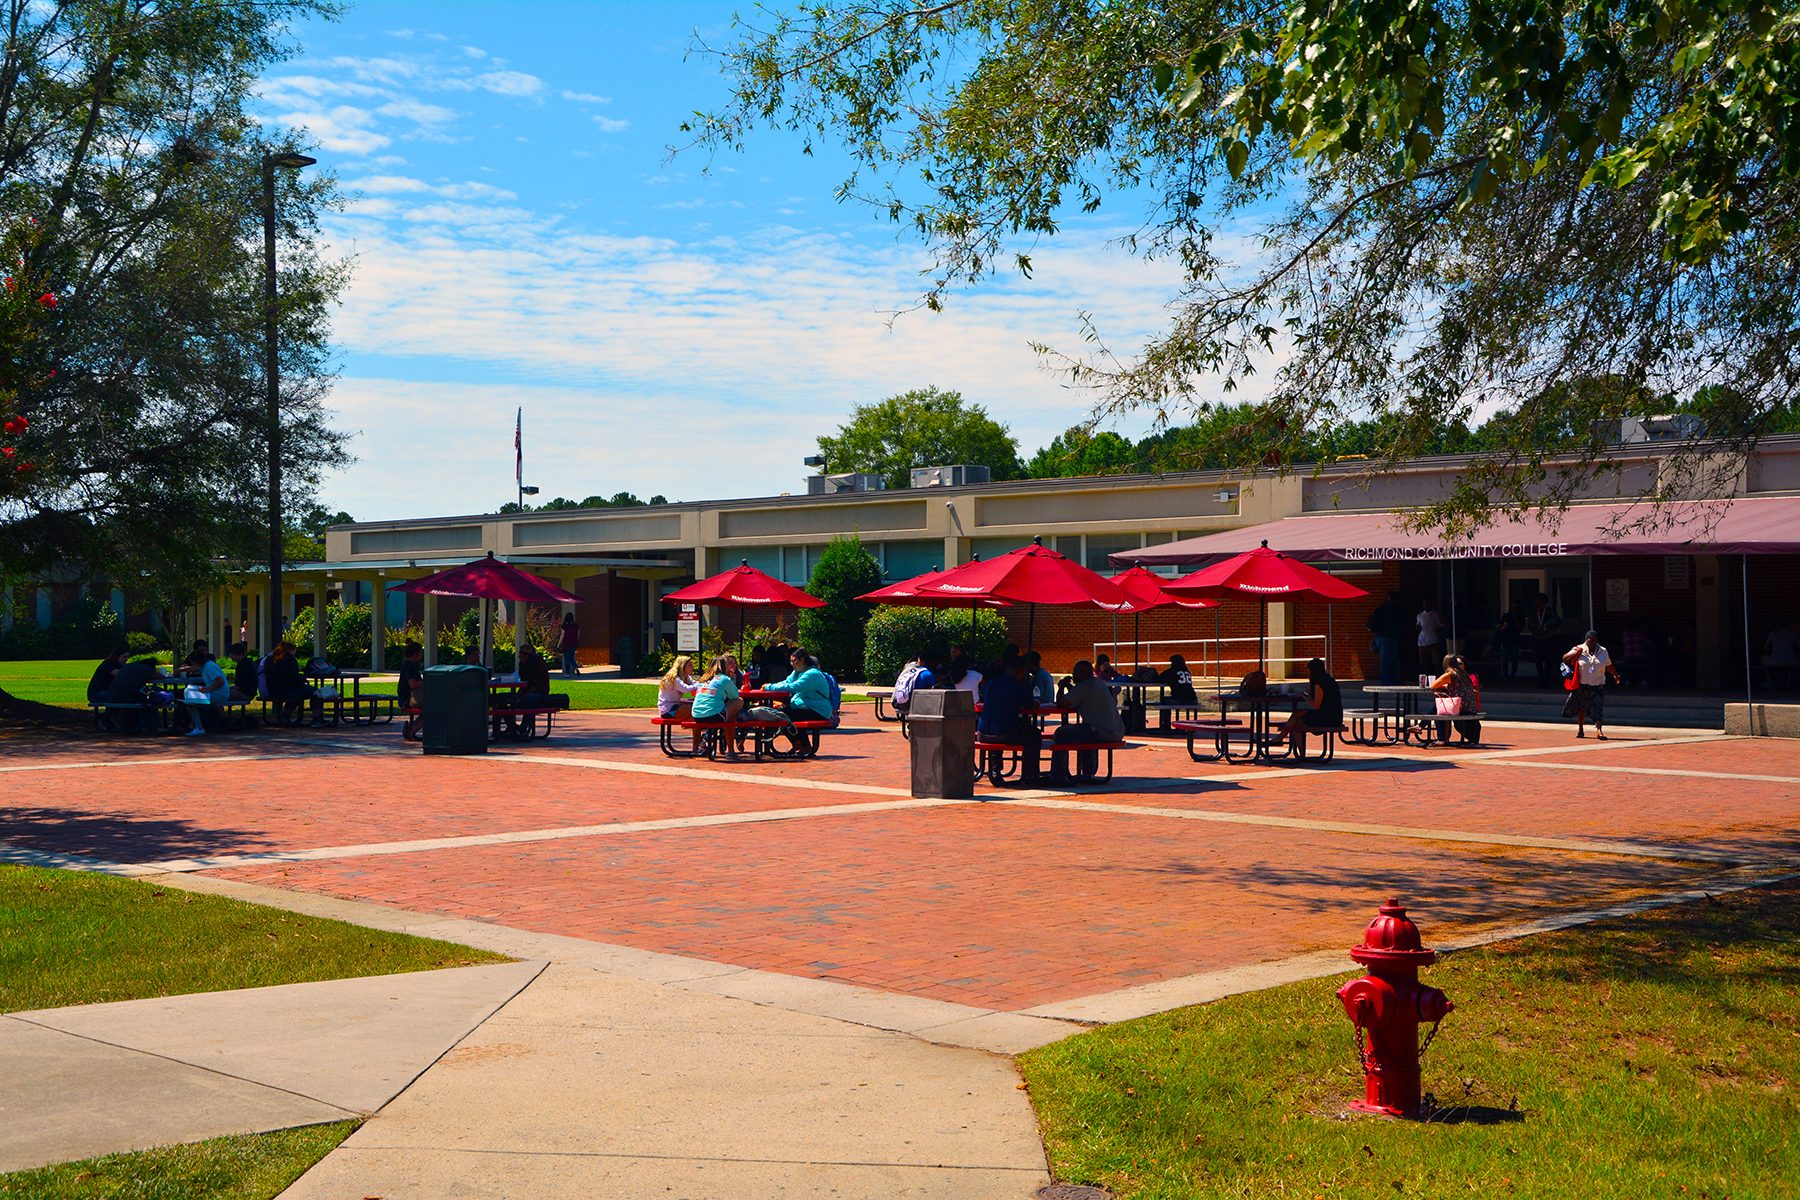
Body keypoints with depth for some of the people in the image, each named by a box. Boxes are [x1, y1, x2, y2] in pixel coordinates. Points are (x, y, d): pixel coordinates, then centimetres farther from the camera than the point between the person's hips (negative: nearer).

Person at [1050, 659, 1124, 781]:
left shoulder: (1083, 687, -11)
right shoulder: (1099, 683, 19)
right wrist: (1070, 687, 23)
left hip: (1103, 733, -10)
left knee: (1061, 733, -5)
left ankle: (1057, 776, -2)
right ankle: (1088, 773, 39)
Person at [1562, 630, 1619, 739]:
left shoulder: (1603, 651, 8)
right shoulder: (1578, 649, 0)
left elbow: (1608, 665, 24)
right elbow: (1565, 659, -5)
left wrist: (1615, 675, 36)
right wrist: (1577, 653, -17)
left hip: (1598, 685, 1)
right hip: (1582, 684, -1)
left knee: (1598, 707, -14)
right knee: (1581, 707, 10)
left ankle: (1599, 730, -17)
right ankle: (1580, 728, 29)